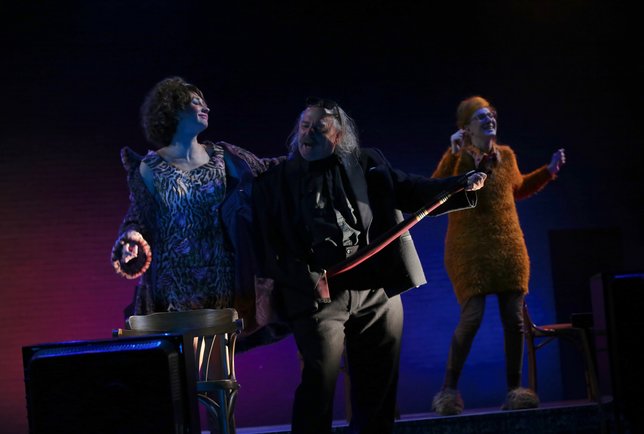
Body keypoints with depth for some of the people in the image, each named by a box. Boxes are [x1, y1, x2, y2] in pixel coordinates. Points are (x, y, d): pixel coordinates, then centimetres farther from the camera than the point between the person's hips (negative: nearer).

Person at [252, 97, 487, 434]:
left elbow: (412, 191, 7)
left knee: (377, 386, 10)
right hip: (318, 295, -3)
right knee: (318, 385, -9)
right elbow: (267, 244, -2)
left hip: (378, 291, 3)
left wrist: (463, 186, -7)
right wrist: (305, 277, -15)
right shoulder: (275, 181, 4)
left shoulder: (368, 164, 12)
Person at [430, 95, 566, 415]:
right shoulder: (458, 158, -6)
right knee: (472, 317, -13)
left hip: (509, 247, 5)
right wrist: (452, 155, -29)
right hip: (470, 249, -5)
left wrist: (549, 171, 20)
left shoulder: (506, 155, 10)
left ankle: (514, 390, 13)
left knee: (514, 319, 2)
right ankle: (449, 389, 1)